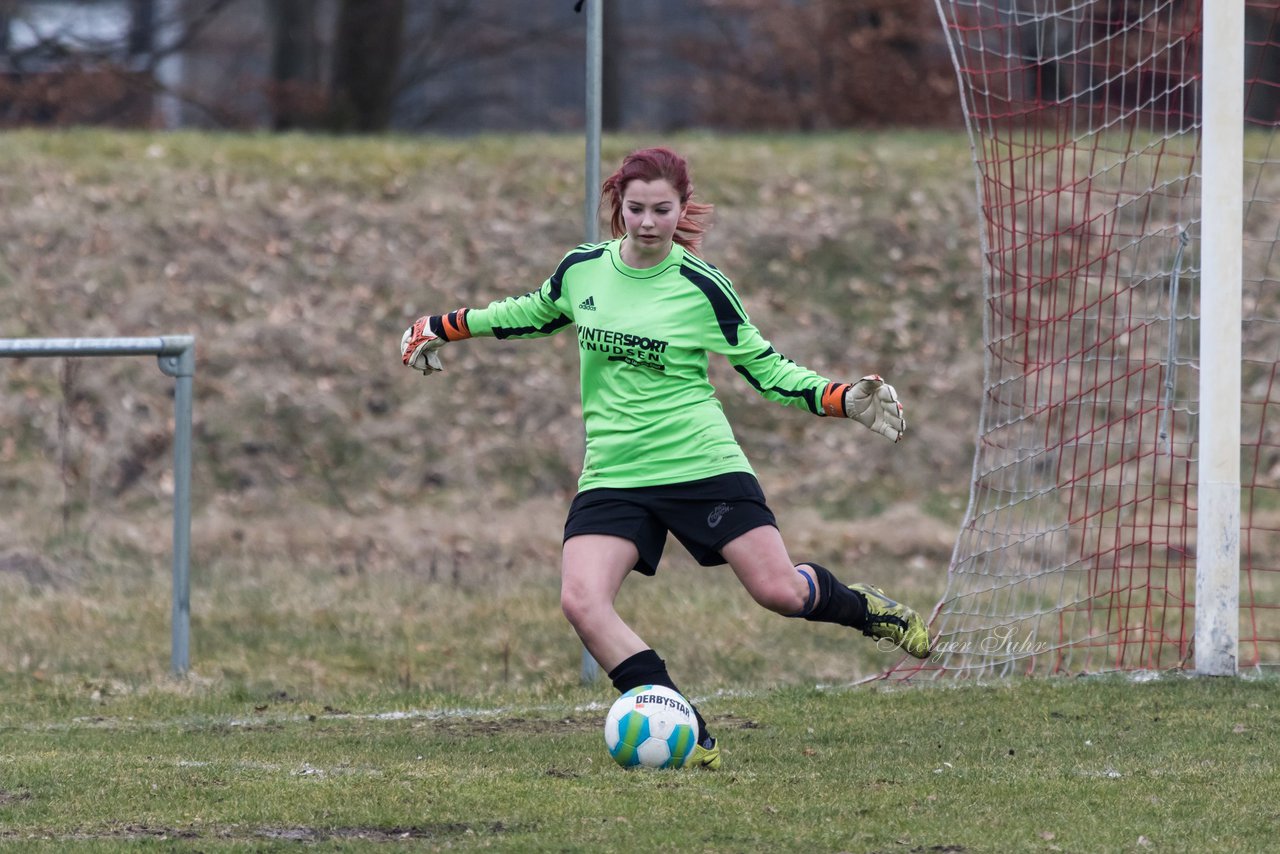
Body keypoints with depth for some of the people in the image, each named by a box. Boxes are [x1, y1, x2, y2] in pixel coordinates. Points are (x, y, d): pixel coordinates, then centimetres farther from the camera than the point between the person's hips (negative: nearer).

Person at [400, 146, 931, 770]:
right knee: (581, 602, -21)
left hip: (703, 464, -3)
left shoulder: (702, 286, -6)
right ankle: (689, 738, -16)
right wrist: (443, 327, 29)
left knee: (780, 592, -9)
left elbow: (765, 368, 4)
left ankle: (871, 612, 28)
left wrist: (846, 401, -8)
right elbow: (535, 313, 26)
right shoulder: (580, 269, 4)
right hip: (613, 477, 3)